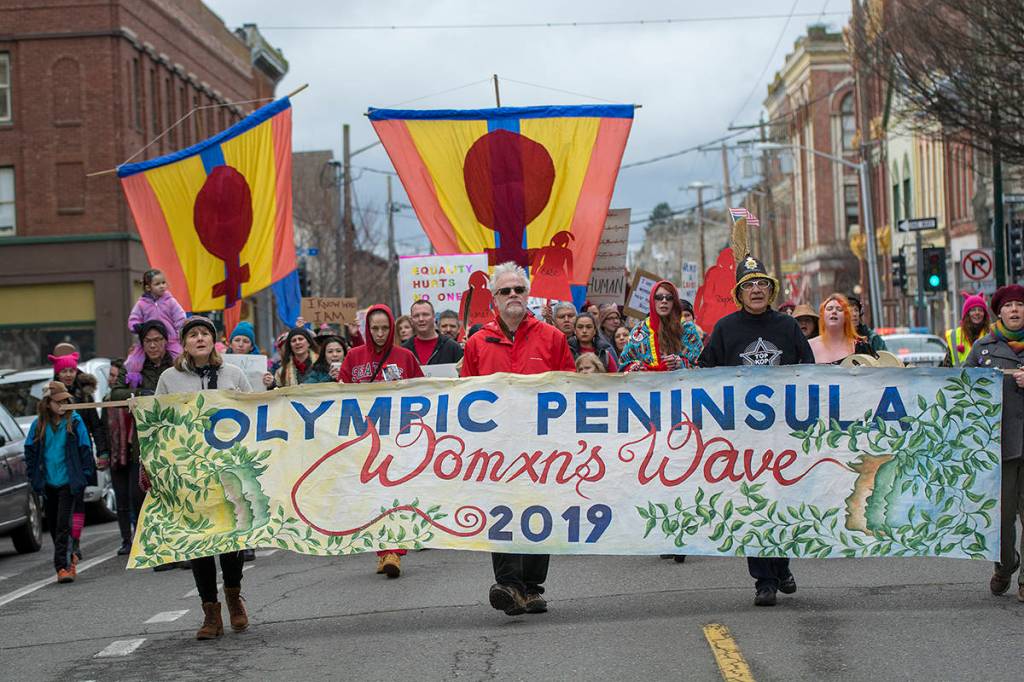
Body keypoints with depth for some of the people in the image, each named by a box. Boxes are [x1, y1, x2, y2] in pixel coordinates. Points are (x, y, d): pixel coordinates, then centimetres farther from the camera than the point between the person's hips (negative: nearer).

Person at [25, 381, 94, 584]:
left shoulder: (74, 421, -5)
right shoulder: (39, 424, 2)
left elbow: (85, 449, -1)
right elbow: (30, 451, 10)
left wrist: (85, 475, -4)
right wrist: (34, 477, 4)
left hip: (68, 481, -4)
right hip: (48, 482, 4)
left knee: (63, 524, -10)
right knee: (53, 525, 12)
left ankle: (62, 565, -9)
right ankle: (69, 558, 29)